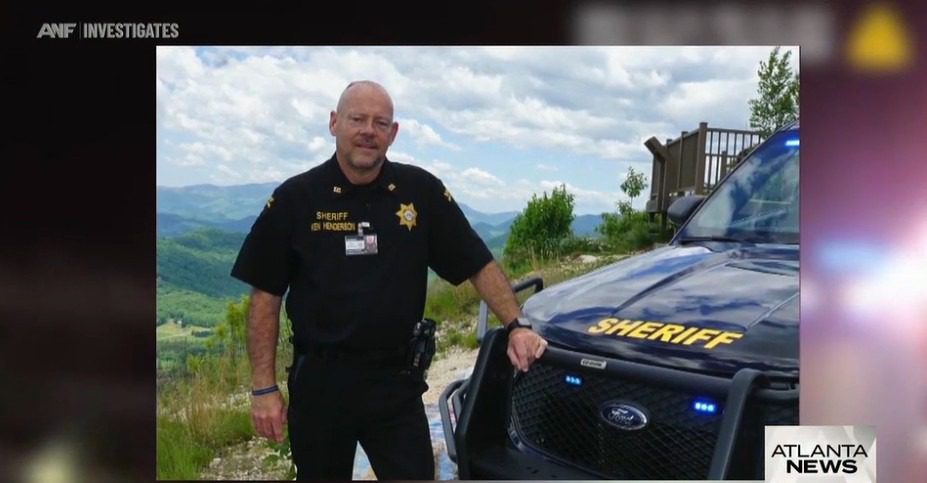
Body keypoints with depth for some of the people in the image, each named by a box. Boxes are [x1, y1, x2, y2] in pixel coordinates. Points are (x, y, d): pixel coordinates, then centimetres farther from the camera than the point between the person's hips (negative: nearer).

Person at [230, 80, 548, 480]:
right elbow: (266, 296, -2)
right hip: (318, 381, 0)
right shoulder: (295, 198, -4)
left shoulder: (421, 191, -2)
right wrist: (264, 388, -5)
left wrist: (515, 326, -11)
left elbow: (479, 265, 2)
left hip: (396, 380, 0)